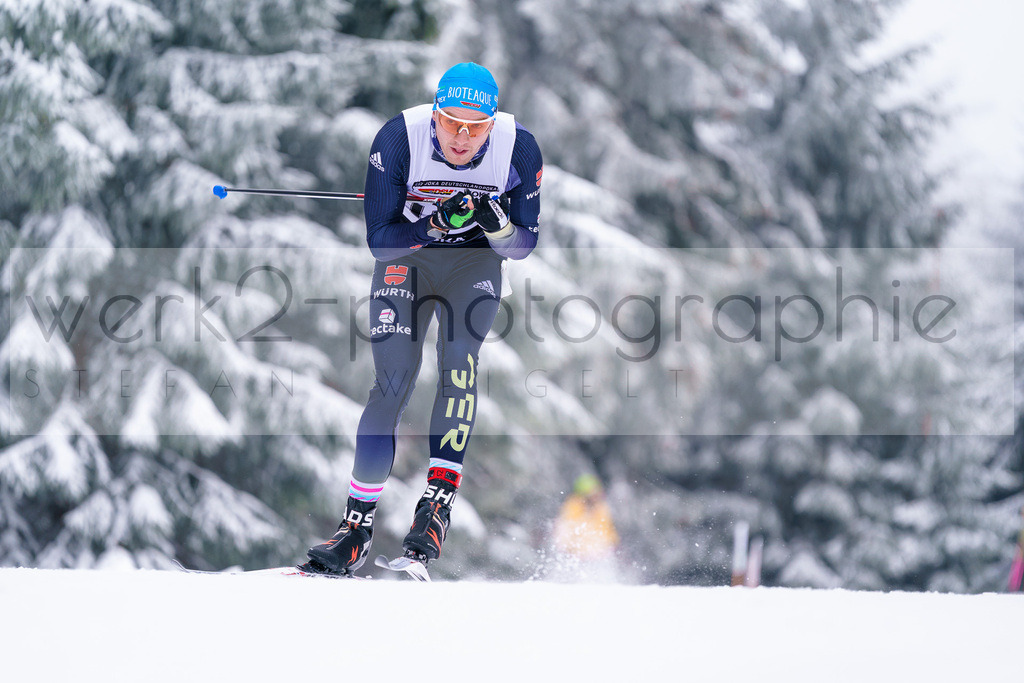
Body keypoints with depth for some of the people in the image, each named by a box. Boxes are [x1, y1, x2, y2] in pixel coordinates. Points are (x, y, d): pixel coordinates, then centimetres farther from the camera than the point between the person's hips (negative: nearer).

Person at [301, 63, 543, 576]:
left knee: (459, 364, -24)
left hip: (476, 263, 1)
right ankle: (357, 524, -6)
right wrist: (435, 224, -37)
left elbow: (523, 245, -11)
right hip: (406, 257, -1)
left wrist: (496, 224, -33)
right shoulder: (398, 139, -25)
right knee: (392, 384, -13)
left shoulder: (518, 148, -21)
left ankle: (438, 502, -21)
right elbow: (379, 240, -20)